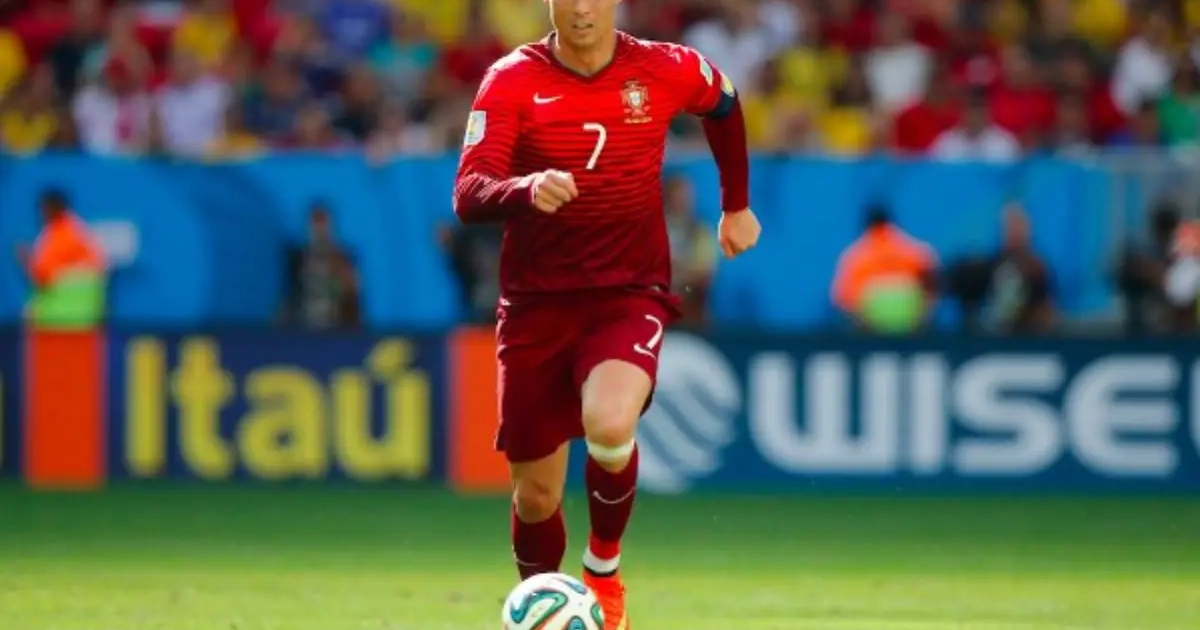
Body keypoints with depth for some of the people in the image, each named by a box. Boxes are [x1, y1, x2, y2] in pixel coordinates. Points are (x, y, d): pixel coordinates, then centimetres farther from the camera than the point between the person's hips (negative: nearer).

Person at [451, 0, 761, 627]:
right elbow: (468, 195, -20)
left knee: (609, 428, -30)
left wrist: (736, 206, 29)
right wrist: (526, 190, -41)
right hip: (536, 304, 1)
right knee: (535, 495, 5)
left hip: (629, 297, -1)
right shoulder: (512, 81, -8)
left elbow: (724, 105, 21)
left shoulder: (666, 71, -4)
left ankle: (604, 571, -1)